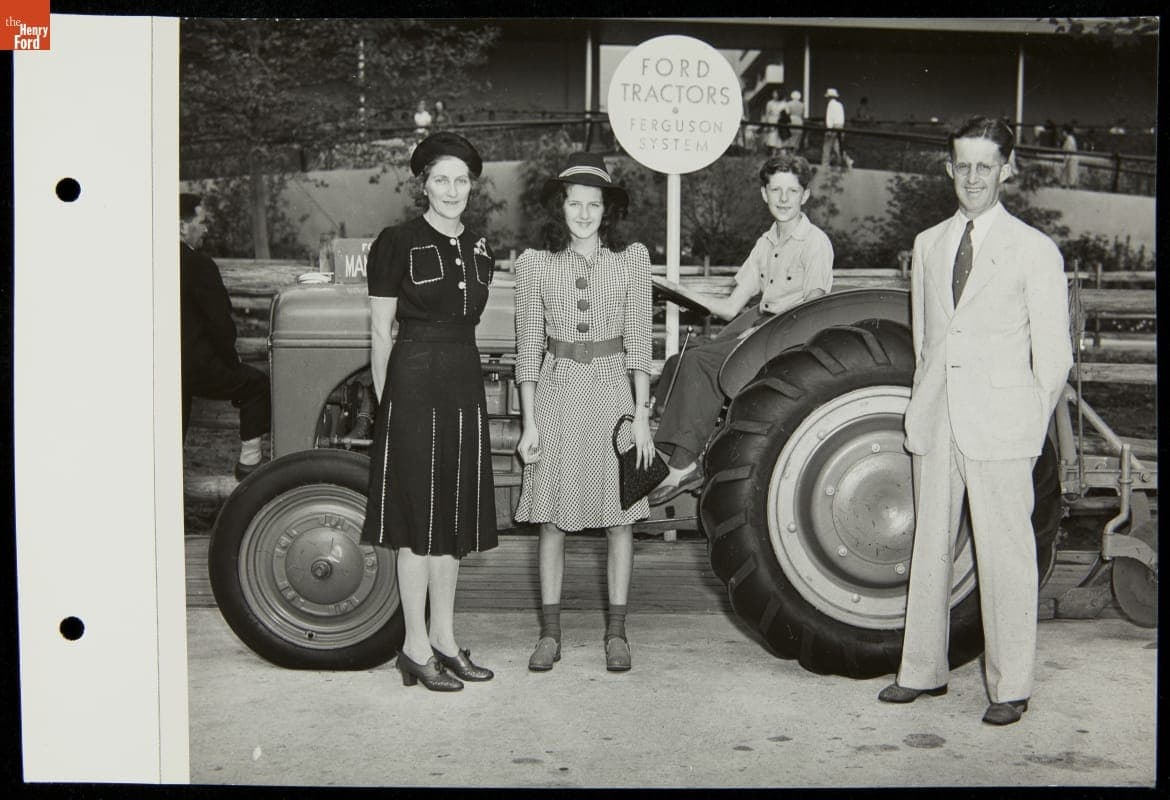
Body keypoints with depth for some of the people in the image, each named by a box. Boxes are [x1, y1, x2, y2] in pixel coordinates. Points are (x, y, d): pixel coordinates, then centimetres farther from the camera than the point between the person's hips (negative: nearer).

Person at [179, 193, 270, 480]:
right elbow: (220, 322, -16)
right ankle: (248, 462, 13)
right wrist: (230, 359, 2)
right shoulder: (199, 265, -17)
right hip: (195, 366, -7)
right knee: (257, 385, 12)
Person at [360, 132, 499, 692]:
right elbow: (381, 334, -4)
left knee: (453, 517, 10)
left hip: (465, 387, 6)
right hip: (413, 385, -6)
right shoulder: (398, 244, -5)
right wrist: (386, 403, -7)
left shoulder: (479, 250, 13)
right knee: (419, 516, -2)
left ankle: (443, 638, 20)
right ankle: (416, 648, 7)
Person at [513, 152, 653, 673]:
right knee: (552, 518, 4)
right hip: (557, 392, 0)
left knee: (619, 517, 4)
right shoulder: (534, 264, 2)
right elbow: (528, 347, 4)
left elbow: (638, 343, 3)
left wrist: (641, 416, -3)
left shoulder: (631, 259, 2)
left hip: (613, 392, 0)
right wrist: (529, 423, -1)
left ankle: (616, 631, 15)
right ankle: (550, 633, 14)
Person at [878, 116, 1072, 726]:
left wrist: (1031, 428, -3)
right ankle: (923, 671, 22)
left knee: (1005, 556, -1)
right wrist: (925, 405, 13)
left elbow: (1053, 355, -1)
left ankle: (1010, 687, 9)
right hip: (935, 423, 5)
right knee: (930, 547, 11)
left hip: (1000, 427, -5)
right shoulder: (927, 245, 13)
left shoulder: (1035, 250, -1)